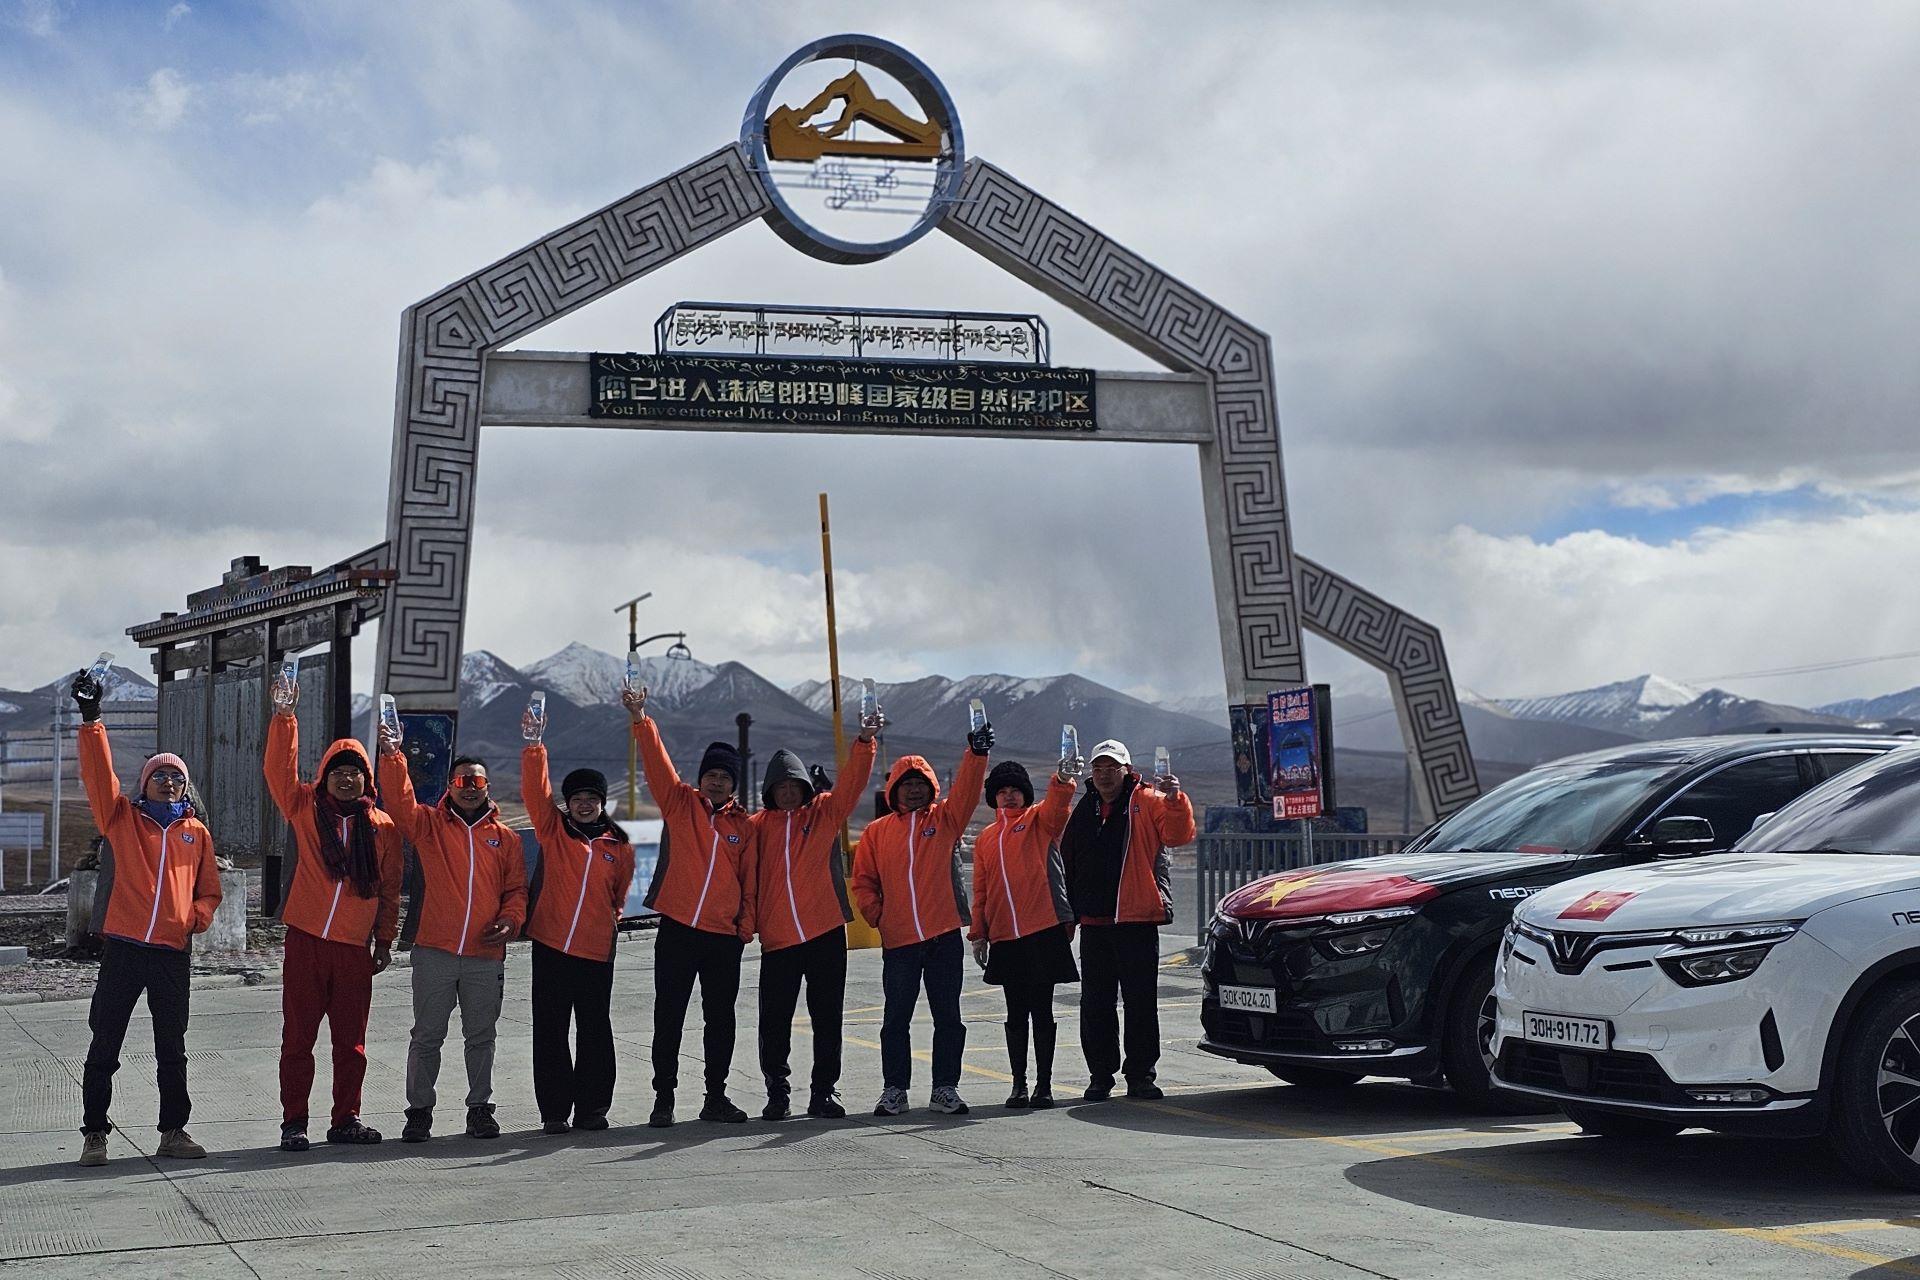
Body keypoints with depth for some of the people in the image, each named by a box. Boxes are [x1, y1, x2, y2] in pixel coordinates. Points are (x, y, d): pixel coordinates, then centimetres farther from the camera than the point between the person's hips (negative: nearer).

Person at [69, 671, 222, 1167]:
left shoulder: (197, 832, 12)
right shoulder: (123, 818, 5)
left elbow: (209, 889, 17)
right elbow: (98, 774, -8)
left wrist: (196, 919, -3)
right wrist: (91, 719, -18)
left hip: (174, 950, 2)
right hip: (123, 946, -2)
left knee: (172, 1050, 10)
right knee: (105, 1046, 2)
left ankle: (174, 1131, 19)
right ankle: (94, 1134, 12)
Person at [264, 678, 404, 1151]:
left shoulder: (383, 827, 7)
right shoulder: (306, 809, 4)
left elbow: (389, 888, 12)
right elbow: (279, 769, -9)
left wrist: (385, 938, 11)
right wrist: (284, 715, -18)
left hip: (356, 947, 2)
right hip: (306, 940, -2)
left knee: (351, 1040, 8)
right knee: (298, 1037, 2)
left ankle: (346, 1119, 18)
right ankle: (293, 1123, 10)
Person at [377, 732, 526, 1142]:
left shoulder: (505, 837, 11)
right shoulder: (429, 824, 6)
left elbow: (516, 889, 14)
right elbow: (399, 802, -11)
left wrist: (509, 922, -4)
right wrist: (392, 755, -23)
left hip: (486, 955, 2)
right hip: (434, 951, -1)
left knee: (481, 1036, 9)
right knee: (427, 1036, 4)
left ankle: (480, 1108, 19)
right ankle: (419, 1111, 13)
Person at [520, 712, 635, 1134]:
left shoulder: (619, 846, 8)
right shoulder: (553, 830, 4)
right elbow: (536, 791, -10)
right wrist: (534, 745, -19)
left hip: (597, 952, 1)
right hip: (550, 946, -1)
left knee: (595, 1032, 6)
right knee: (550, 1032, 3)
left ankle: (591, 1108, 16)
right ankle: (555, 1110, 11)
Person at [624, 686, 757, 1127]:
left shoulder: (743, 824, 9)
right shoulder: (680, 804, 3)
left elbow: (750, 879, 11)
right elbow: (657, 764, -7)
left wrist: (746, 926, 5)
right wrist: (641, 721, -18)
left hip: (725, 937, 2)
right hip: (677, 930, -2)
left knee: (721, 1019, 9)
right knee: (669, 1018, 3)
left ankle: (716, 1097, 20)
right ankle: (663, 1097, 12)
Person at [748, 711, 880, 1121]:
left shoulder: (824, 812, 5)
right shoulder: (758, 825, 6)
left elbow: (853, 780, -8)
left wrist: (865, 741, -22)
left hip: (826, 933, 0)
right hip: (777, 938, 0)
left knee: (827, 1017, 5)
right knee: (774, 1021, 3)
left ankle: (823, 1093, 14)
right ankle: (777, 1094, 16)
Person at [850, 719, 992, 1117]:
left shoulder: (945, 818, 5)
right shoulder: (877, 831, 8)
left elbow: (967, 790, -12)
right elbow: (863, 880, 12)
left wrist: (976, 752, -27)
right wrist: (876, 916, -1)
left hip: (944, 935, 0)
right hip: (898, 939, 0)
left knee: (948, 1015, 4)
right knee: (896, 1018, 5)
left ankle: (945, 1088, 13)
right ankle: (894, 1090, 14)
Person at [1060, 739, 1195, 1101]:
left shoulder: (1147, 802, 3)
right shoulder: (1083, 811, 15)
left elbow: (1179, 834, -11)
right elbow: (1067, 863, 19)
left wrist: (1174, 798, -26)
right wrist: (1069, 912, 14)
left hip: (1138, 921, -4)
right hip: (1093, 922, 4)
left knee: (1141, 1001, 0)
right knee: (1096, 1003, 6)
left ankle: (1140, 1075, 7)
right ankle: (1101, 1075, 14)